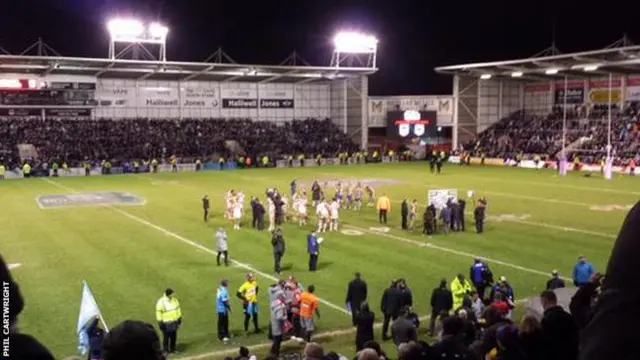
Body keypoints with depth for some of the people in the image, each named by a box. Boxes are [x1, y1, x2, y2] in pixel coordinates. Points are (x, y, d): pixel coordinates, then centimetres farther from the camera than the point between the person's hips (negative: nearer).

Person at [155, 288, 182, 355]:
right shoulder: (161, 302, -19)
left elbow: (178, 309, 10)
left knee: (174, 337, 14)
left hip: (174, 321, 5)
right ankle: (166, 351, 19)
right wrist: (160, 322, -13)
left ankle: (172, 349, 30)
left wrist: (180, 318, 13)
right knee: (166, 337, 5)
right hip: (166, 323, -5)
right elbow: (158, 312, -13)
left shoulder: (174, 299, -2)